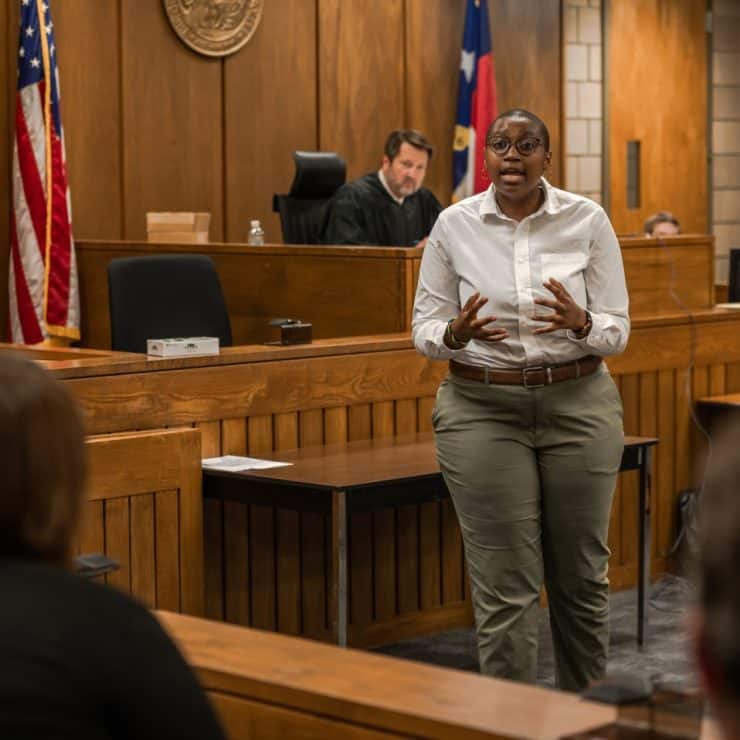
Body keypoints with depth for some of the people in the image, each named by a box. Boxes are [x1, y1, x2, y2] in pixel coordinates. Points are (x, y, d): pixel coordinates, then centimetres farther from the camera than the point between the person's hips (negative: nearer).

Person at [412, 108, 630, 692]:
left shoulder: (588, 220, -3)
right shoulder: (454, 225, -2)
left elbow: (617, 331, -2)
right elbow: (425, 330, 1)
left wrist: (580, 324, -25)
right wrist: (457, 332, -22)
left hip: (578, 406, 1)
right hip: (484, 410, -1)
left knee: (581, 575, 12)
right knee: (505, 585, -1)